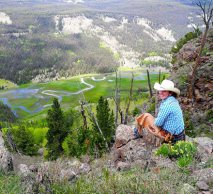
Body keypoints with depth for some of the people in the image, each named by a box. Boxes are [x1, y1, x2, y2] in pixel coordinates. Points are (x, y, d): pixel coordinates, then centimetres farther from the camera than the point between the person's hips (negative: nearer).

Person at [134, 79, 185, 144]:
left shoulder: (167, 104, -27)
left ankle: (138, 133, 30)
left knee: (146, 116, 3)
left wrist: (155, 120, 0)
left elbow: (158, 123, -20)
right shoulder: (173, 100, 3)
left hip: (169, 135, -9)